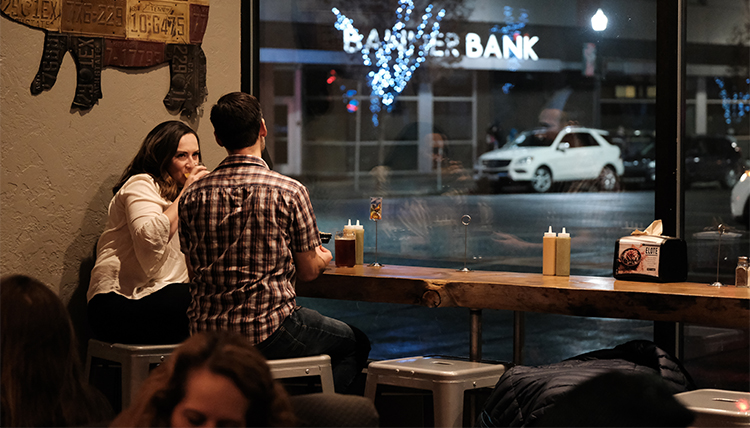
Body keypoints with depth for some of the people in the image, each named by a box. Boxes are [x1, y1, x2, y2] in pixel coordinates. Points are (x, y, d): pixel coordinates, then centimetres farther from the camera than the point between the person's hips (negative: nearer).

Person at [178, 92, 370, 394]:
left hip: (206, 334, 6)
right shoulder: (289, 191, -10)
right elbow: (307, 272, -2)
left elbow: (197, 272, 12)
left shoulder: (192, 197, 2)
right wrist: (322, 259, 23)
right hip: (267, 330, -6)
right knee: (355, 344, 20)